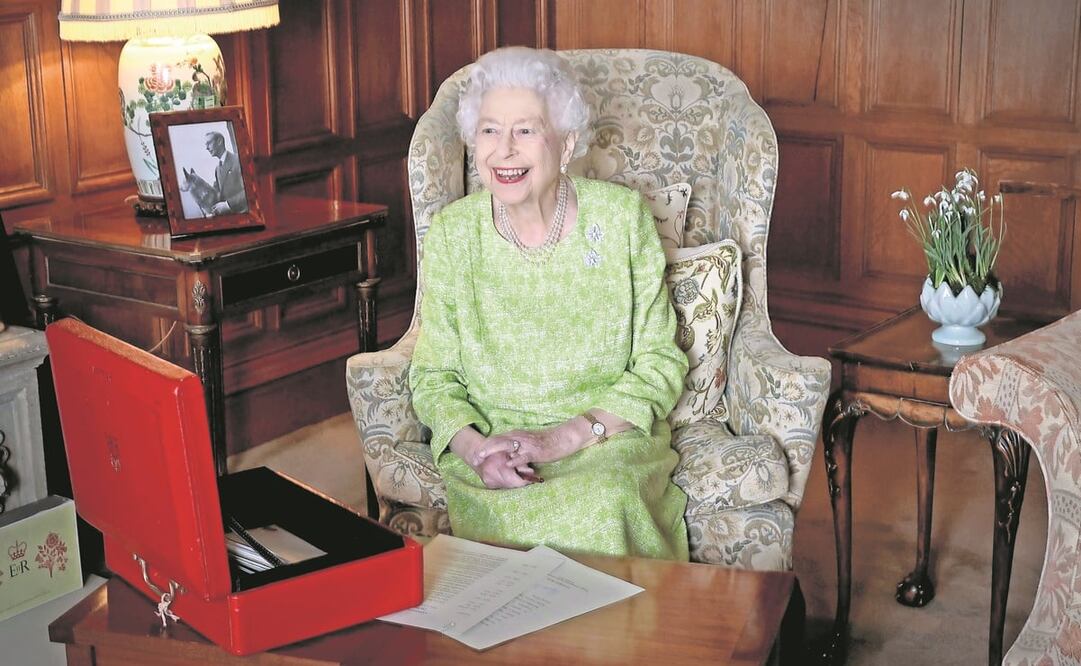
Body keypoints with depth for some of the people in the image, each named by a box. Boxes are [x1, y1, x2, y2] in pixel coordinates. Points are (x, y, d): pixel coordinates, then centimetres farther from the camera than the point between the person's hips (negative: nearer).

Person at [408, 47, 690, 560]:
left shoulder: (622, 216, -1)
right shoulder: (451, 233, 2)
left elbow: (660, 364, 0)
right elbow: (434, 375, 5)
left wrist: (566, 437, -14)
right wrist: (473, 447, -17)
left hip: (610, 440, 0)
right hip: (490, 440, 1)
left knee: (603, 504, -34)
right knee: (508, 514, -33)